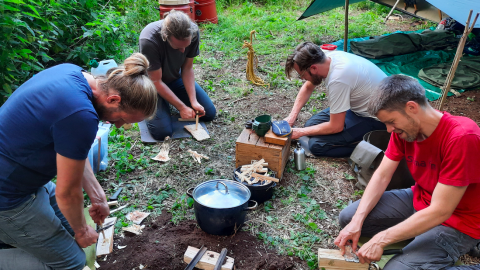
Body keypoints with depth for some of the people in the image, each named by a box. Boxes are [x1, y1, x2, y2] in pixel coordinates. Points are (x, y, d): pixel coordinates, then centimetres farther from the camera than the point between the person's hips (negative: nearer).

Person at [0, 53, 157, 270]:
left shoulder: (72, 73, -4)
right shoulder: (81, 116, -32)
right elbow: (67, 192, -19)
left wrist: (98, 197, 7)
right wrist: (82, 231, 1)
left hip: (18, 173, 9)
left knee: (70, 225, 18)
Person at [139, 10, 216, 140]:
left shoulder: (193, 32, -23)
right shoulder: (148, 41, -36)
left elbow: (187, 68, -12)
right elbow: (156, 81, -26)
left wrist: (193, 101, -21)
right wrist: (182, 107, -24)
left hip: (176, 77, 5)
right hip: (153, 82, -4)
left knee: (209, 113, 1)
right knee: (162, 132, -20)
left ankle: (171, 98, 21)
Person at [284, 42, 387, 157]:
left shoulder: (337, 80, -33)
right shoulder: (329, 57, -8)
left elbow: (336, 127, -23)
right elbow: (308, 87, 12)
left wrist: (301, 132, -10)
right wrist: (292, 116, 2)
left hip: (375, 118, -9)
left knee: (316, 145, -15)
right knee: (311, 124, 9)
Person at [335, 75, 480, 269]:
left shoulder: (462, 138, -31)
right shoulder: (403, 128, -9)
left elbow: (440, 212, -30)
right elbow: (382, 176, -6)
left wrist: (381, 240, -27)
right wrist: (357, 221, -19)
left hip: (456, 222, -7)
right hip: (419, 199, 7)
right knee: (348, 217, -2)